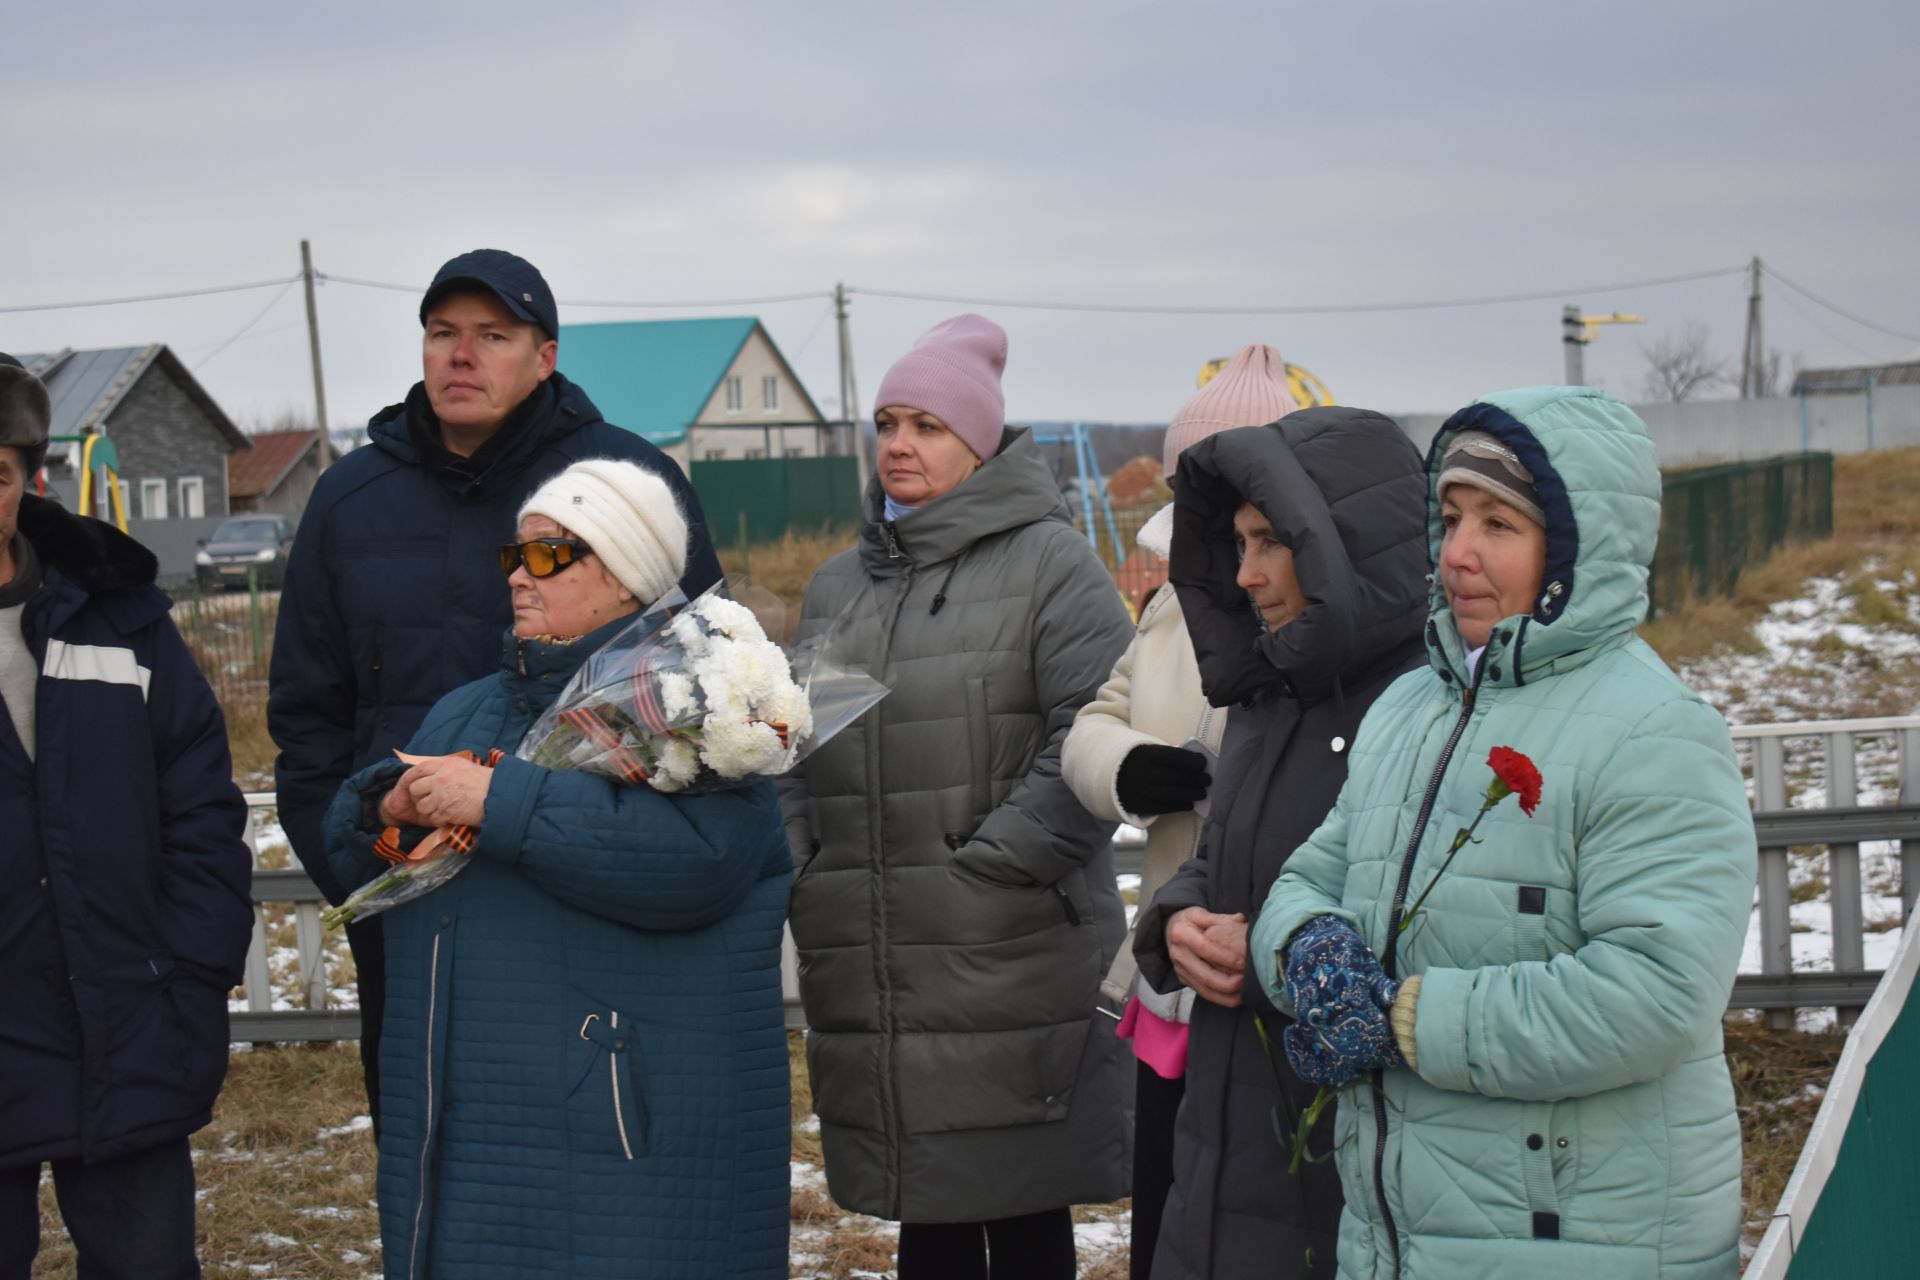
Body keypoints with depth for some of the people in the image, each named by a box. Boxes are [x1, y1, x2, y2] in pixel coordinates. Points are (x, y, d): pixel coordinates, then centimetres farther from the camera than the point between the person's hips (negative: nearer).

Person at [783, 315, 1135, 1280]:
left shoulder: (1048, 562, -3)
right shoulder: (837, 588, 16)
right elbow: (794, 758, 19)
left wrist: (991, 863, -16)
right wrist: (796, 869, 3)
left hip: (1012, 973, -5)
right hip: (876, 978, 6)